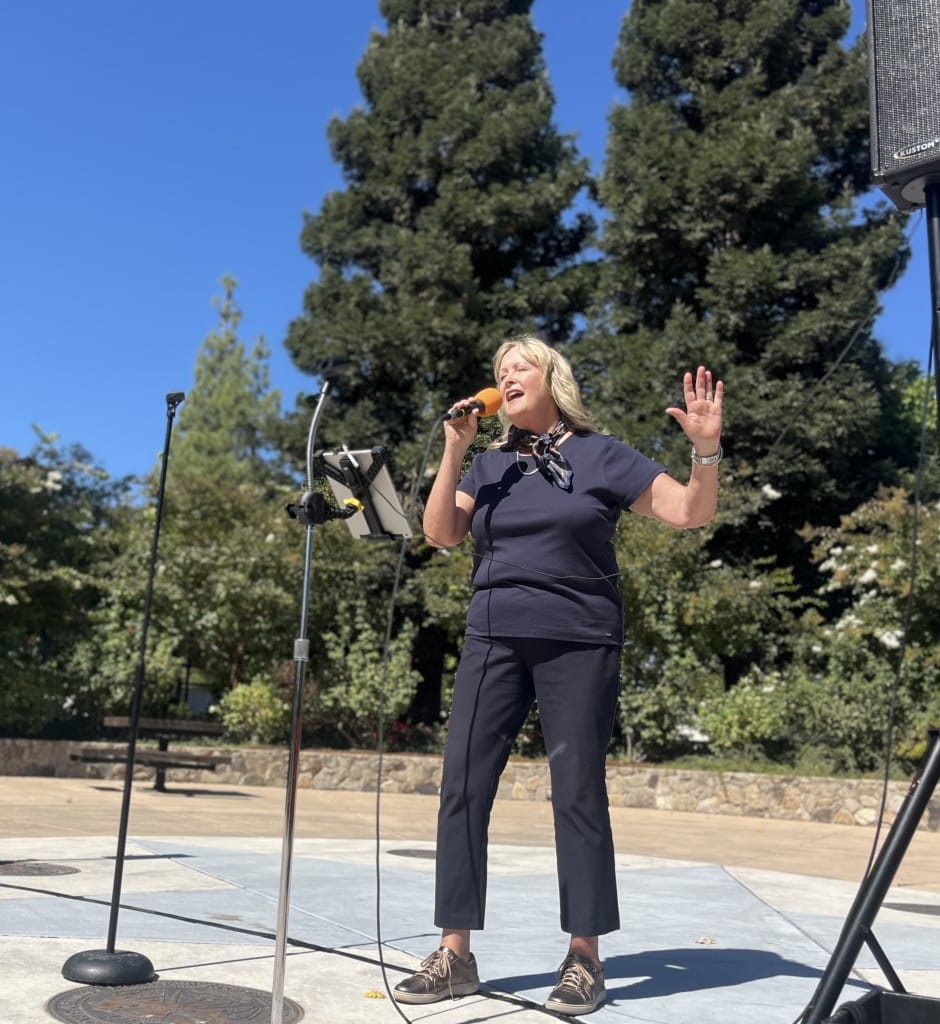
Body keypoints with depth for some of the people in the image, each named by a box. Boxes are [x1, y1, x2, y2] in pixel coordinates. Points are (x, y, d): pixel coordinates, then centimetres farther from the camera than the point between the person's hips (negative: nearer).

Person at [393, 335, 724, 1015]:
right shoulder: (490, 464, 14)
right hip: (493, 641, 4)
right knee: (462, 785, -2)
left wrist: (707, 450, -19)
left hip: (578, 644, -4)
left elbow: (691, 514, -2)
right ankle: (455, 955, 8)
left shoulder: (601, 455, 2)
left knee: (578, 792, 0)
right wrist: (454, 450, -4)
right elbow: (440, 535, 3)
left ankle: (584, 958, 13)